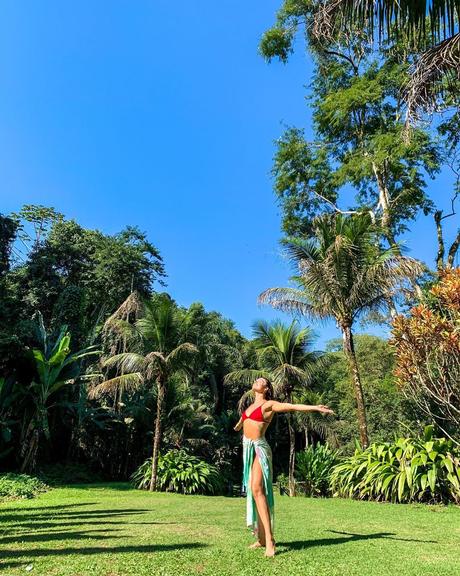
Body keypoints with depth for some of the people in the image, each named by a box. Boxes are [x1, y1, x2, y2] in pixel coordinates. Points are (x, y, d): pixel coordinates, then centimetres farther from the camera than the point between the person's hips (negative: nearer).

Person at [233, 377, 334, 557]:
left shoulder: (269, 405, -3)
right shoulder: (251, 405, 17)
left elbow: (293, 406, -16)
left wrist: (316, 407, -28)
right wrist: (239, 424, 62)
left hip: (259, 447, -7)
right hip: (248, 447, 7)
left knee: (257, 489, -19)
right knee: (253, 492, 8)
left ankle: (269, 540, -16)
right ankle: (261, 538, 17)